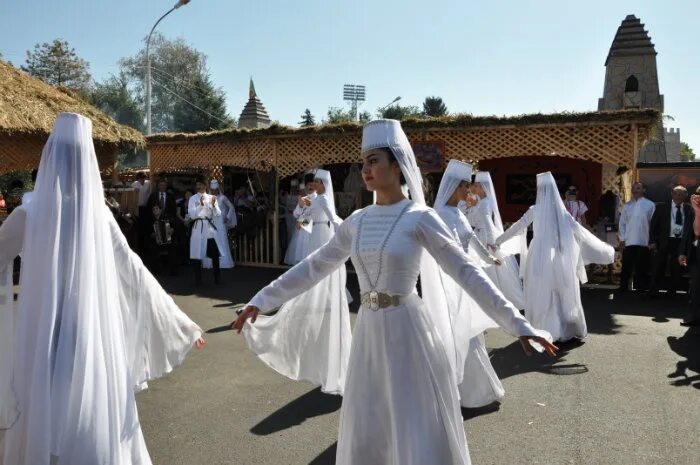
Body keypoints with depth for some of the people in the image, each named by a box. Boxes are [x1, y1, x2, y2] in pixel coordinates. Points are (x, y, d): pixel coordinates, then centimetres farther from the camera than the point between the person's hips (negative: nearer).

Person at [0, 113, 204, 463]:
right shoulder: (100, 213, -5)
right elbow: (135, 273, -2)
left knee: (41, 423, 13)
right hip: (94, 338, 1)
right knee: (99, 422, 15)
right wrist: (181, 324, 6)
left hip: (40, 339, -1)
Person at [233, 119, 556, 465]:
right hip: (369, 331, 5)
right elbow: (313, 268, 12)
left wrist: (518, 324, -15)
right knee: (365, 434, 15)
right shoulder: (356, 222, 6)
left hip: (409, 332, -5)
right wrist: (261, 300, 12)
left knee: (423, 436, 5)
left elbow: (467, 273, -11)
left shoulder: (420, 218, -9)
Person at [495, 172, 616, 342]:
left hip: (541, 257, -2)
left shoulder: (535, 209, -6)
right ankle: (567, 329, 15)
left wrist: (498, 240, 8)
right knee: (563, 293, 11)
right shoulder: (561, 210, 1)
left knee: (542, 293, 6)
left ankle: (545, 330, 8)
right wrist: (603, 249, 13)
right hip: (560, 258, 3)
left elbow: (517, 227, -2)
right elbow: (580, 230, 4)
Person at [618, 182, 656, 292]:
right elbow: (622, 223, 8)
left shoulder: (650, 205, 0)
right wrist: (622, 239, 2)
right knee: (626, 267, 4)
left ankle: (641, 289, 15)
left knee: (642, 268, 6)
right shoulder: (627, 205, 8)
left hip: (644, 242, -2)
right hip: (628, 241, 2)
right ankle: (623, 288, 11)